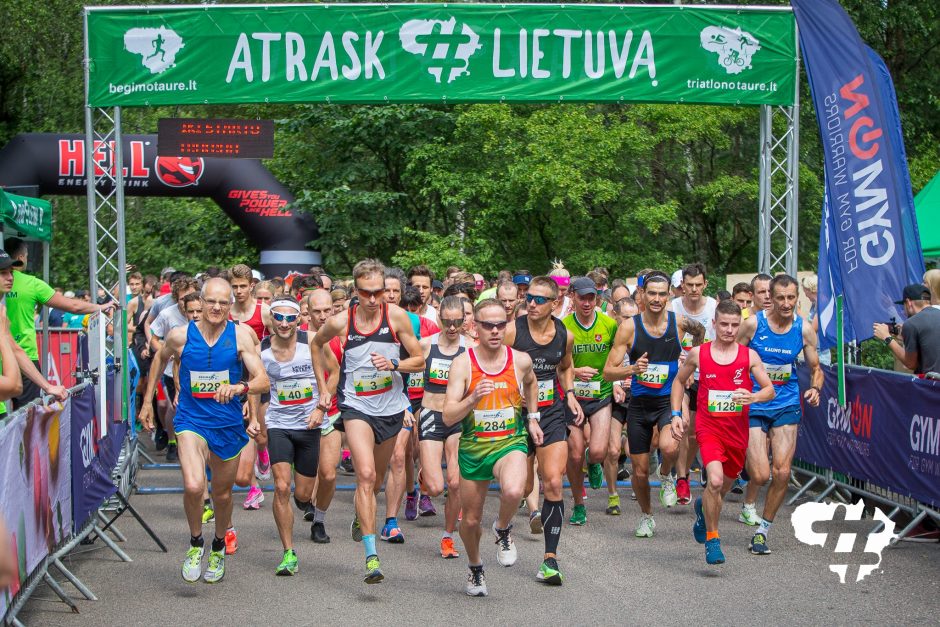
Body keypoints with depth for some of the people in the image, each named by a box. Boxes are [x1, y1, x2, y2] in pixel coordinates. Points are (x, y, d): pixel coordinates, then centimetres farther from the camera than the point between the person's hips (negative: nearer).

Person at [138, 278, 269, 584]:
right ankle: (195, 543, 4)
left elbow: (263, 381, -14)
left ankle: (218, 547, 44)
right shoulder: (180, 335, -8)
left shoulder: (240, 335, -9)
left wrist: (238, 388, -35)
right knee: (193, 486, -24)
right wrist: (147, 401, 18)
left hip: (228, 423, 1)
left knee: (222, 493, 16)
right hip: (192, 420, -1)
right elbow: (160, 358, 15)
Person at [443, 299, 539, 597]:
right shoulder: (463, 363, -11)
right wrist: (473, 398, -32)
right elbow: (448, 417, -16)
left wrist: (533, 418, 19)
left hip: (511, 442, 0)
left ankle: (503, 529, 2)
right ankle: (475, 568, 44)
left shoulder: (520, 360, -5)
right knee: (471, 520, 12)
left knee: (513, 491, -33)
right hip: (473, 447, 1)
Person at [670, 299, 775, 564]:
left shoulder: (749, 355, -1)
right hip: (708, 427, -2)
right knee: (715, 480, -22)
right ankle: (712, 538, -4)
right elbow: (679, 381, 14)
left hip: (737, 430, 3)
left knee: (725, 484, 16)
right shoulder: (697, 353, -2)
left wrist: (753, 397, -21)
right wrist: (676, 415, 6)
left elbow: (770, 389, 1)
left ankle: (704, 507, 51)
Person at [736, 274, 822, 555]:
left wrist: (815, 388, -10)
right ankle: (748, 505, 26)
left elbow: (815, 368, 10)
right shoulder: (753, 324, -11)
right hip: (754, 406, -3)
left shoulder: (804, 329, -2)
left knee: (782, 473, -5)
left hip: (787, 406, 3)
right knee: (760, 474, -11)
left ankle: (763, 529, 15)